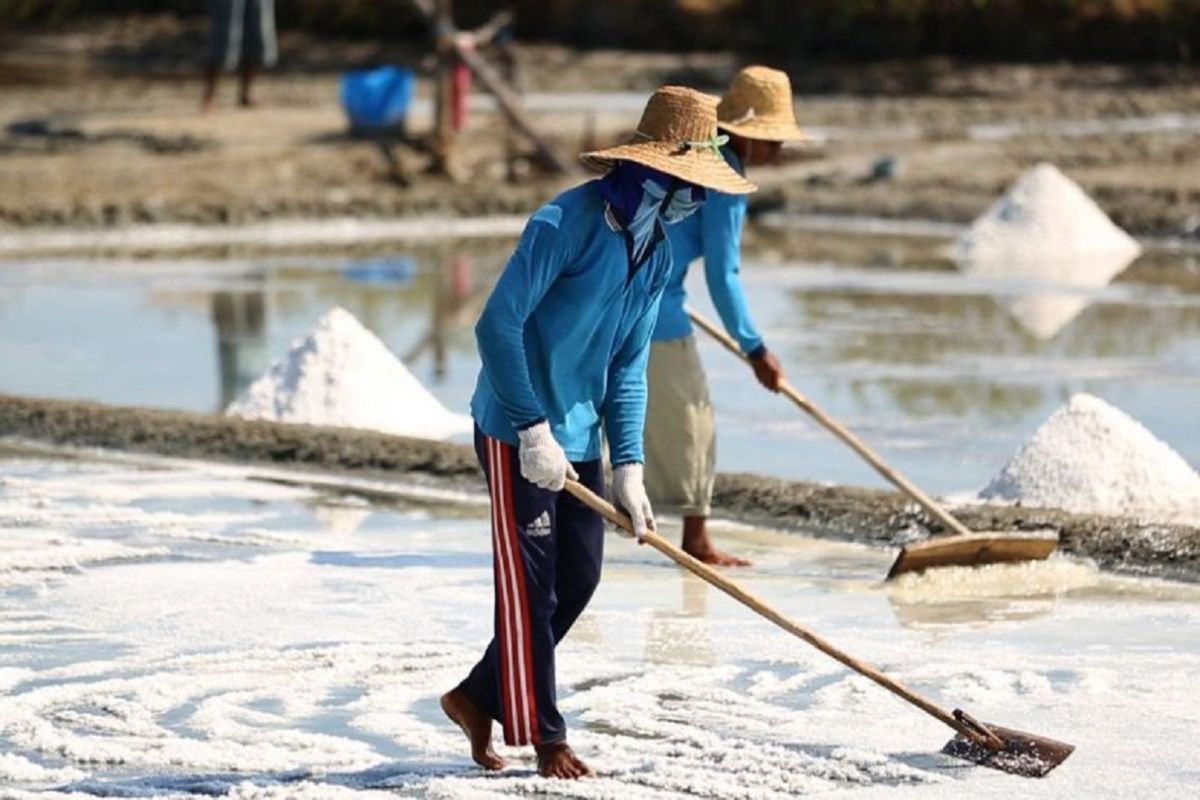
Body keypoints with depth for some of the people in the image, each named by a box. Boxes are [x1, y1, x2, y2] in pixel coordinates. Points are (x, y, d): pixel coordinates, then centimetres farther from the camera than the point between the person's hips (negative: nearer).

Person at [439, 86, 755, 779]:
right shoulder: (568, 223, -20)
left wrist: (627, 465, 3)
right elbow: (498, 325, -22)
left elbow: (629, 365, 10)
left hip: (579, 435, 8)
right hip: (518, 432, -8)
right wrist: (534, 429, -22)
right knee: (530, 584, -2)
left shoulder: (658, 251, 6)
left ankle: (479, 698, 24)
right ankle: (544, 736, 6)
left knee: (578, 579, 10)